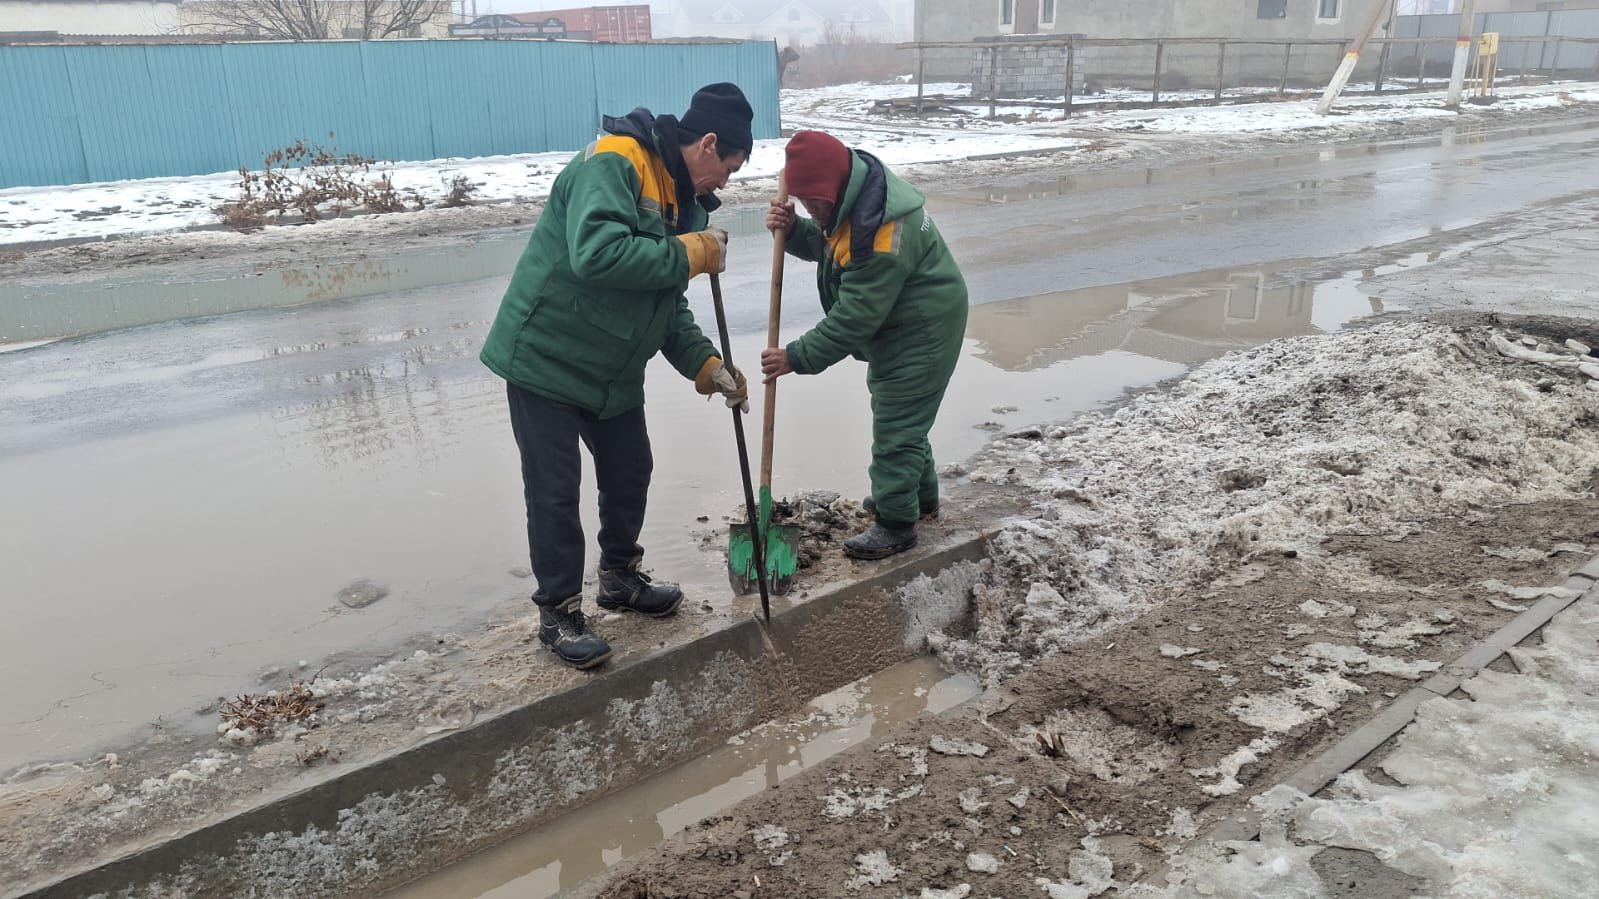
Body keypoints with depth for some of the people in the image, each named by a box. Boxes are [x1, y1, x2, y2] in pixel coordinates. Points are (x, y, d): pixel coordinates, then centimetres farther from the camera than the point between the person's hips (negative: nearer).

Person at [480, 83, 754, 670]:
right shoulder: (611, 164, -21)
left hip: (614, 371, 9)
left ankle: (620, 578, 38)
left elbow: (668, 306, 10)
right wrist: (690, 254, -27)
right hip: (547, 358, -9)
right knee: (555, 493, 0)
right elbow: (597, 253, -38)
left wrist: (704, 364, -3)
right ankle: (558, 613, 16)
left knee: (630, 472, 17)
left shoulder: (681, 199, 7)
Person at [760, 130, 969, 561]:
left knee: (895, 428, -4)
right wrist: (792, 229, -10)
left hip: (921, 333, -10)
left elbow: (853, 319, -30)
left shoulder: (884, 234, -34)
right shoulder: (855, 194, -4)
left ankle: (896, 524, 9)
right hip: (895, 327, 10)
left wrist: (796, 358, -24)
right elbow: (824, 243, 12)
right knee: (902, 419, 23)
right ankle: (919, 496, 40)